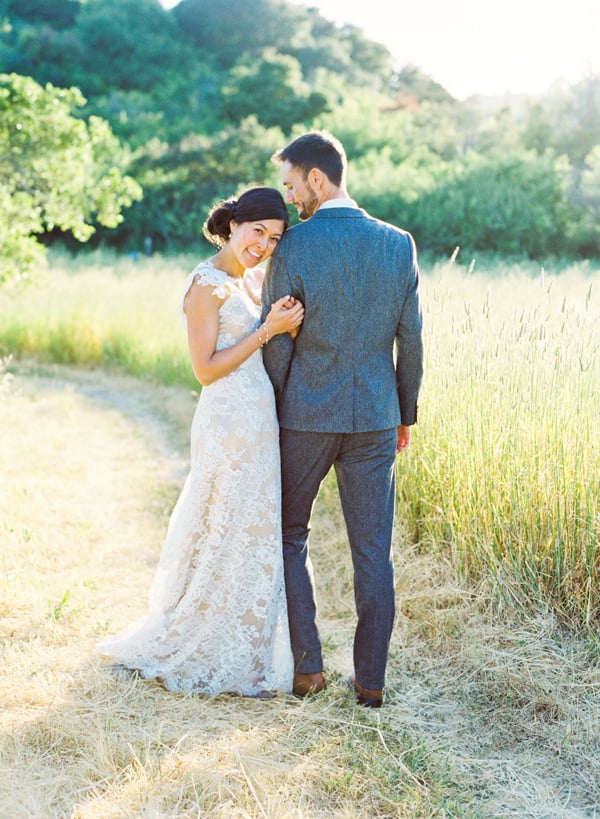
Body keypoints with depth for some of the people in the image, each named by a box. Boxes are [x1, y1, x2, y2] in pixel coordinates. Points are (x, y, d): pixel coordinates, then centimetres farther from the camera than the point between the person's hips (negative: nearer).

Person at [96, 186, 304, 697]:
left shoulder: (254, 280, 13)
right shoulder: (207, 284, -12)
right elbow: (206, 369, -15)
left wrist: (288, 324, -3)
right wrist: (267, 330, -16)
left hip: (261, 422, 9)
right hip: (230, 422, -9)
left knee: (259, 535, 15)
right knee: (230, 537, 1)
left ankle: (247, 650, 29)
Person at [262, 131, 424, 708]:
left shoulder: (292, 247, -12)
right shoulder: (398, 244, 0)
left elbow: (276, 346, -9)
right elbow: (411, 340, 3)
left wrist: (267, 417, 4)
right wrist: (405, 414, 14)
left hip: (306, 416, -3)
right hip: (375, 417, 3)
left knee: (290, 536, 16)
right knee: (372, 551, 9)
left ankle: (307, 667, 15)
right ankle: (370, 680, 15)